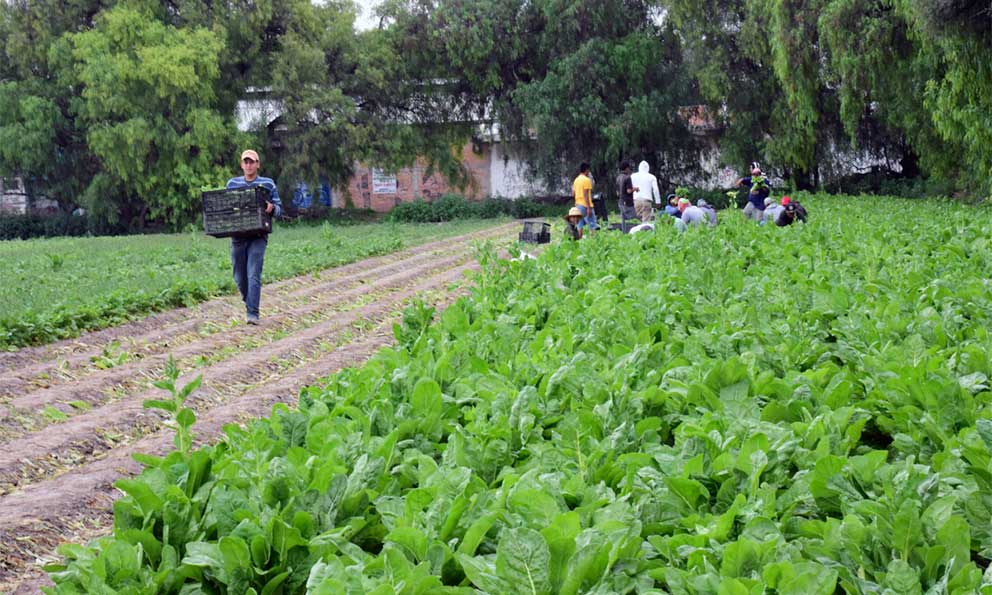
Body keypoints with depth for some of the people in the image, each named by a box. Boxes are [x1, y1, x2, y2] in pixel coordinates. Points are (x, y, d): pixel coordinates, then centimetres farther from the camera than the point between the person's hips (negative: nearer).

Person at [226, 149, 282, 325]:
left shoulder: (268, 184, 3)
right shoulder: (232, 183, 11)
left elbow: (279, 208, 5)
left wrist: (272, 209, -18)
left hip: (258, 236, -3)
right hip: (237, 236, 3)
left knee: (254, 275, -14)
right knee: (240, 277, 9)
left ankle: (253, 314, -15)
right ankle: (249, 303, 33)